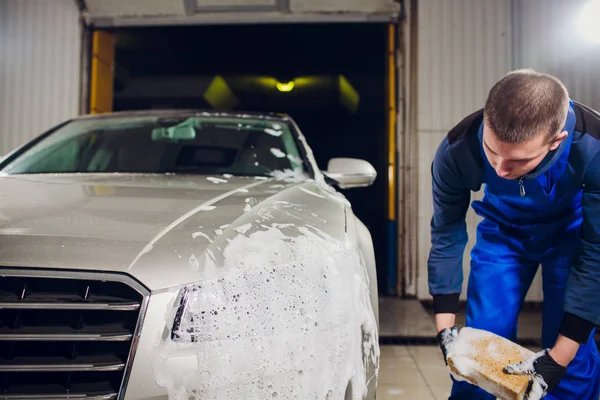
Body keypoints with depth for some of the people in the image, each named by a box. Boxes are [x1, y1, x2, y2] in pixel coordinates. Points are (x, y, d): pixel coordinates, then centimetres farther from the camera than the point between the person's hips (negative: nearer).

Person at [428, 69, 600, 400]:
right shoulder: (456, 152, -32)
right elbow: (446, 237, -15)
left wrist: (558, 358, -27)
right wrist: (445, 329, -16)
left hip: (572, 231, -1)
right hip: (503, 232, 1)